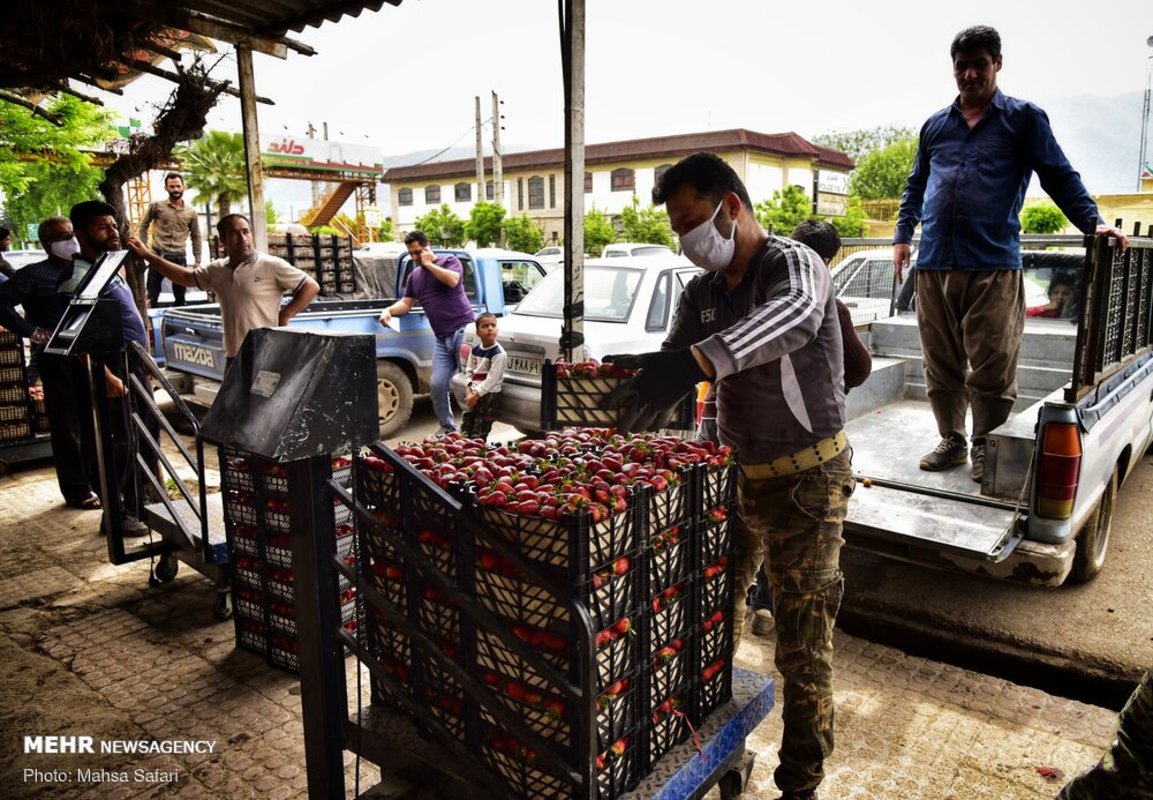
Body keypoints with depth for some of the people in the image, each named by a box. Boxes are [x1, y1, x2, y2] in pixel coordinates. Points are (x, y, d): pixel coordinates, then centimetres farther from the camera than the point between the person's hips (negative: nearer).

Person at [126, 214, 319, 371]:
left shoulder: (272, 266, -6)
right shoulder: (217, 271, 13)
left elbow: (311, 287, -6)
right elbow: (186, 277, 27)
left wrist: (284, 316, -8)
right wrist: (148, 255, 26)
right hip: (233, 359, 7)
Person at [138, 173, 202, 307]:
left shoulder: (191, 212, 9)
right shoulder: (156, 206, 2)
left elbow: (196, 237, 12)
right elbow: (144, 226, 10)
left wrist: (197, 261, 7)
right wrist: (143, 247, 0)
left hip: (180, 257, 2)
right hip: (159, 255, -2)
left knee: (180, 297, 9)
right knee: (152, 295, -3)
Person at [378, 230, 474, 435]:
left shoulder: (449, 261, 2)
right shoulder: (415, 276, 21)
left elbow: (452, 280, -18)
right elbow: (406, 303, 19)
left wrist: (429, 264, -8)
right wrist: (389, 310, -1)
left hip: (462, 330, -6)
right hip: (442, 338, 6)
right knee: (437, 384, -1)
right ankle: (447, 427, 13)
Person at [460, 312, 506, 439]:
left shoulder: (498, 353, -15)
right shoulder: (474, 350, 6)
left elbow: (492, 379, -18)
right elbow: (468, 371, 9)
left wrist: (477, 394, -16)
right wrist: (469, 391, -4)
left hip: (489, 394, -7)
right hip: (473, 393, 7)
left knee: (479, 433, -5)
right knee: (465, 427, 12)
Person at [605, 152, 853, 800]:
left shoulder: (792, 263, -17)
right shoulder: (702, 293, 5)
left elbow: (796, 314, -41)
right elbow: (673, 372, 4)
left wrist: (694, 361, -56)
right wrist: (638, 400, -17)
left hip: (805, 479, -6)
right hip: (737, 471, 7)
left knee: (803, 637, 1)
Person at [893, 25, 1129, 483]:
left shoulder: (1024, 118, 10)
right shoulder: (935, 125, 19)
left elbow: (1060, 177, 7)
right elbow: (915, 186, 26)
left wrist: (1092, 223, -6)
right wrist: (903, 235, 14)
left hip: (993, 265, -3)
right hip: (934, 264, 4)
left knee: (991, 367, -3)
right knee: (941, 363, 7)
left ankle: (985, 447, 11)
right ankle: (952, 440, 19)